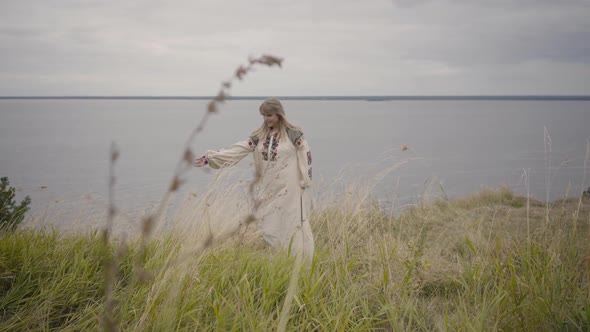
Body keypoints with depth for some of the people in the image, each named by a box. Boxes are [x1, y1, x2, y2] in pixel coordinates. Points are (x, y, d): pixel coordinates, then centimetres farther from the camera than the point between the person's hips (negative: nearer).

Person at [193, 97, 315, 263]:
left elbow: (306, 158, -4)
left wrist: (305, 185, -6)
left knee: (290, 227, -2)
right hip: (267, 191, 5)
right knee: (267, 227, 7)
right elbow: (238, 150, 1)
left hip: (288, 191, -5)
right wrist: (211, 157, -8)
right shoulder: (260, 136, 6)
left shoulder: (293, 134, -6)